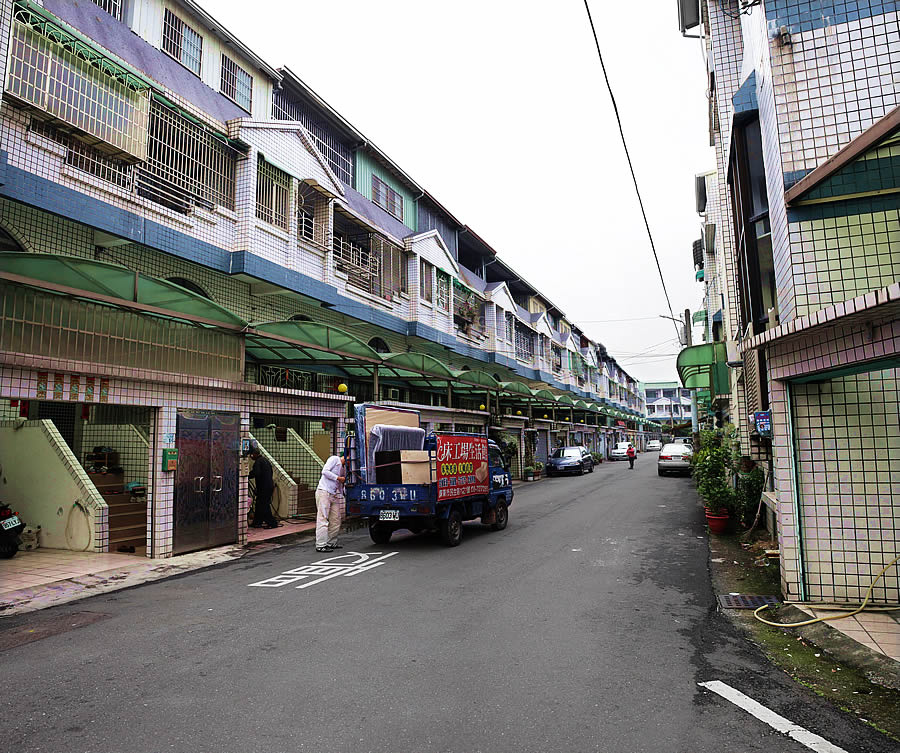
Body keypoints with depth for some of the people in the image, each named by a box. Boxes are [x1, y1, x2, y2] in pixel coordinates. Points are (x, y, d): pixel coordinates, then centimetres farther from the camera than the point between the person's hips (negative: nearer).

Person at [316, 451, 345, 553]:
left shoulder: (343, 468, 21)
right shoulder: (334, 459, -3)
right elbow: (325, 471, -16)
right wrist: (338, 478, -13)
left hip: (334, 495, 9)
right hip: (324, 492, -9)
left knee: (336, 520, 7)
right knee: (323, 519, -9)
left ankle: (331, 543, 17)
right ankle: (320, 545, -9)